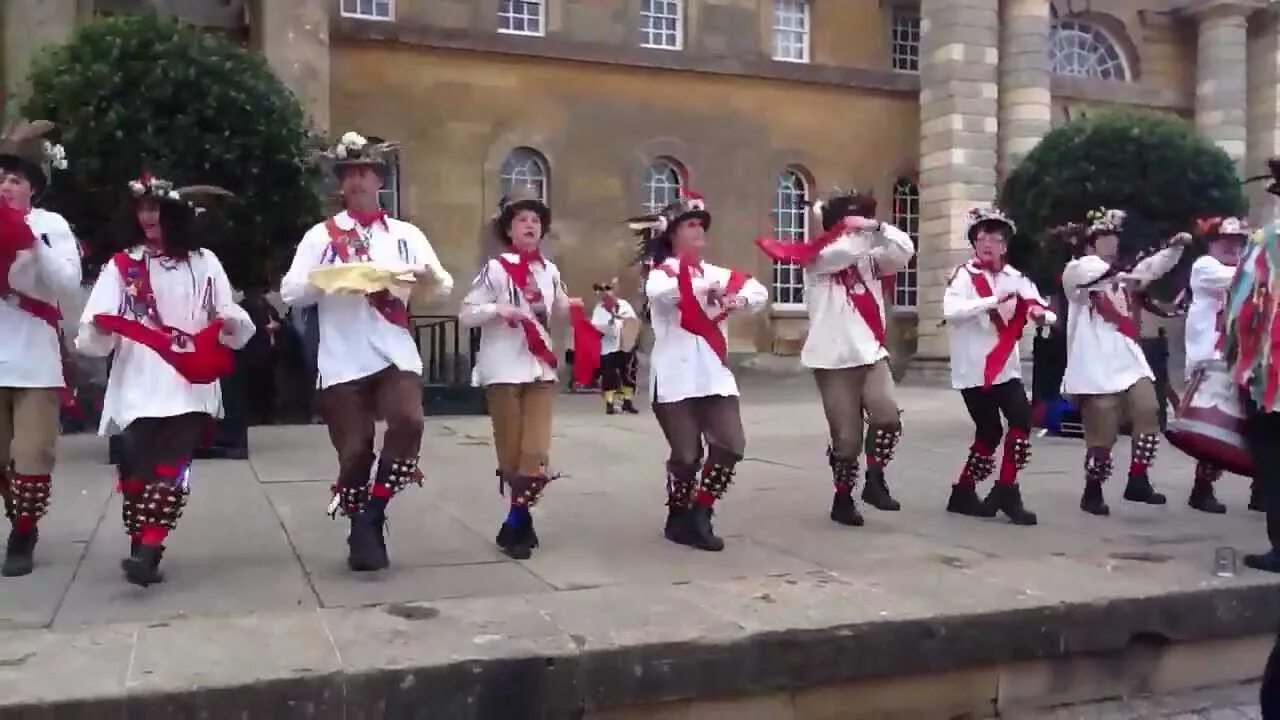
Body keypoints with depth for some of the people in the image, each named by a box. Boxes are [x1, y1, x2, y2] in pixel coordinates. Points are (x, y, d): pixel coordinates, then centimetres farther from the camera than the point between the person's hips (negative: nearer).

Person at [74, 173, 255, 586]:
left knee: (172, 468, -9)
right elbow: (95, 338, 2)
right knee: (137, 466, -2)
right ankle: (143, 548, 13)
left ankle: (148, 550, -11)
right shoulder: (122, 264, 10)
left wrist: (233, 324, -15)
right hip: (138, 386, 1)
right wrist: (97, 331, -20)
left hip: (191, 384, 0)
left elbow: (233, 327, 7)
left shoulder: (203, 262, 10)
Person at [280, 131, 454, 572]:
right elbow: (290, 293, 1)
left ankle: (373, 513, -4)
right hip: (342, 360, 0)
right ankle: (362, 531, 21)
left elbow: (443, 288, 6)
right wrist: (325, 280, -18)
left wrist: (428, 279, -17)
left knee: (407, 423, -23)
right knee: (354, 449, 0)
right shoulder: (320, 236, 7)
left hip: (395, 352, 1)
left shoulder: (406, 234, 12)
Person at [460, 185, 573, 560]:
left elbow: (563, 311, 24)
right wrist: (498, 309, -21)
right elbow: (466, 315, -5)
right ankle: (521, 521, 18)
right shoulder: (495, 268, -3)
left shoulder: (550, 270, 10)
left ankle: (514, 526, 7)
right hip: (503, 370, -3)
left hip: (541, 368, 4)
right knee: (511, 452, 4)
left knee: (537, 452, -4)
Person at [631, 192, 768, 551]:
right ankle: (678, 518, 22)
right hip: (676, 378, -5)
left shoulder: (715, 273, 16)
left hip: (714, 374, 6)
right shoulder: (661, 272, -1)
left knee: (731, 446, -3)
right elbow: (660, 293, -25)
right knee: (686, 455, -2)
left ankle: (700, 514, 15)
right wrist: (704, 287, -25)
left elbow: (759, 291, 9)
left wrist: (739, 300, -10)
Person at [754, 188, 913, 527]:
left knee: (888, 416, -18)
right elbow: (844, 251, -20)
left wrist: (876, 227, -8)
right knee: (846, 437, 0)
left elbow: (905, 250, 0)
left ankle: (874, 481, 2)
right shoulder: (816, 260, 0)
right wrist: (856, 230, -7)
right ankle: (843, 498, 20)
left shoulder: (869, 259, 14)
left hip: (872, 354, 4)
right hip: (834, 360, -4)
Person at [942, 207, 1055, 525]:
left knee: (1022, 421, -8)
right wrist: (995, 300, -33)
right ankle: (963, 492, 18)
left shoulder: (1015, 277, 7)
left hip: (1006, 366, 5)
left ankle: (1006, 490, 7)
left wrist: (1040, 313, -19)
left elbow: (1041, 309, 6)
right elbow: (951, 311, -26)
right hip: (974, 369, -5)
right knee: (989, 432, 0)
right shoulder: (964, 276, -8)